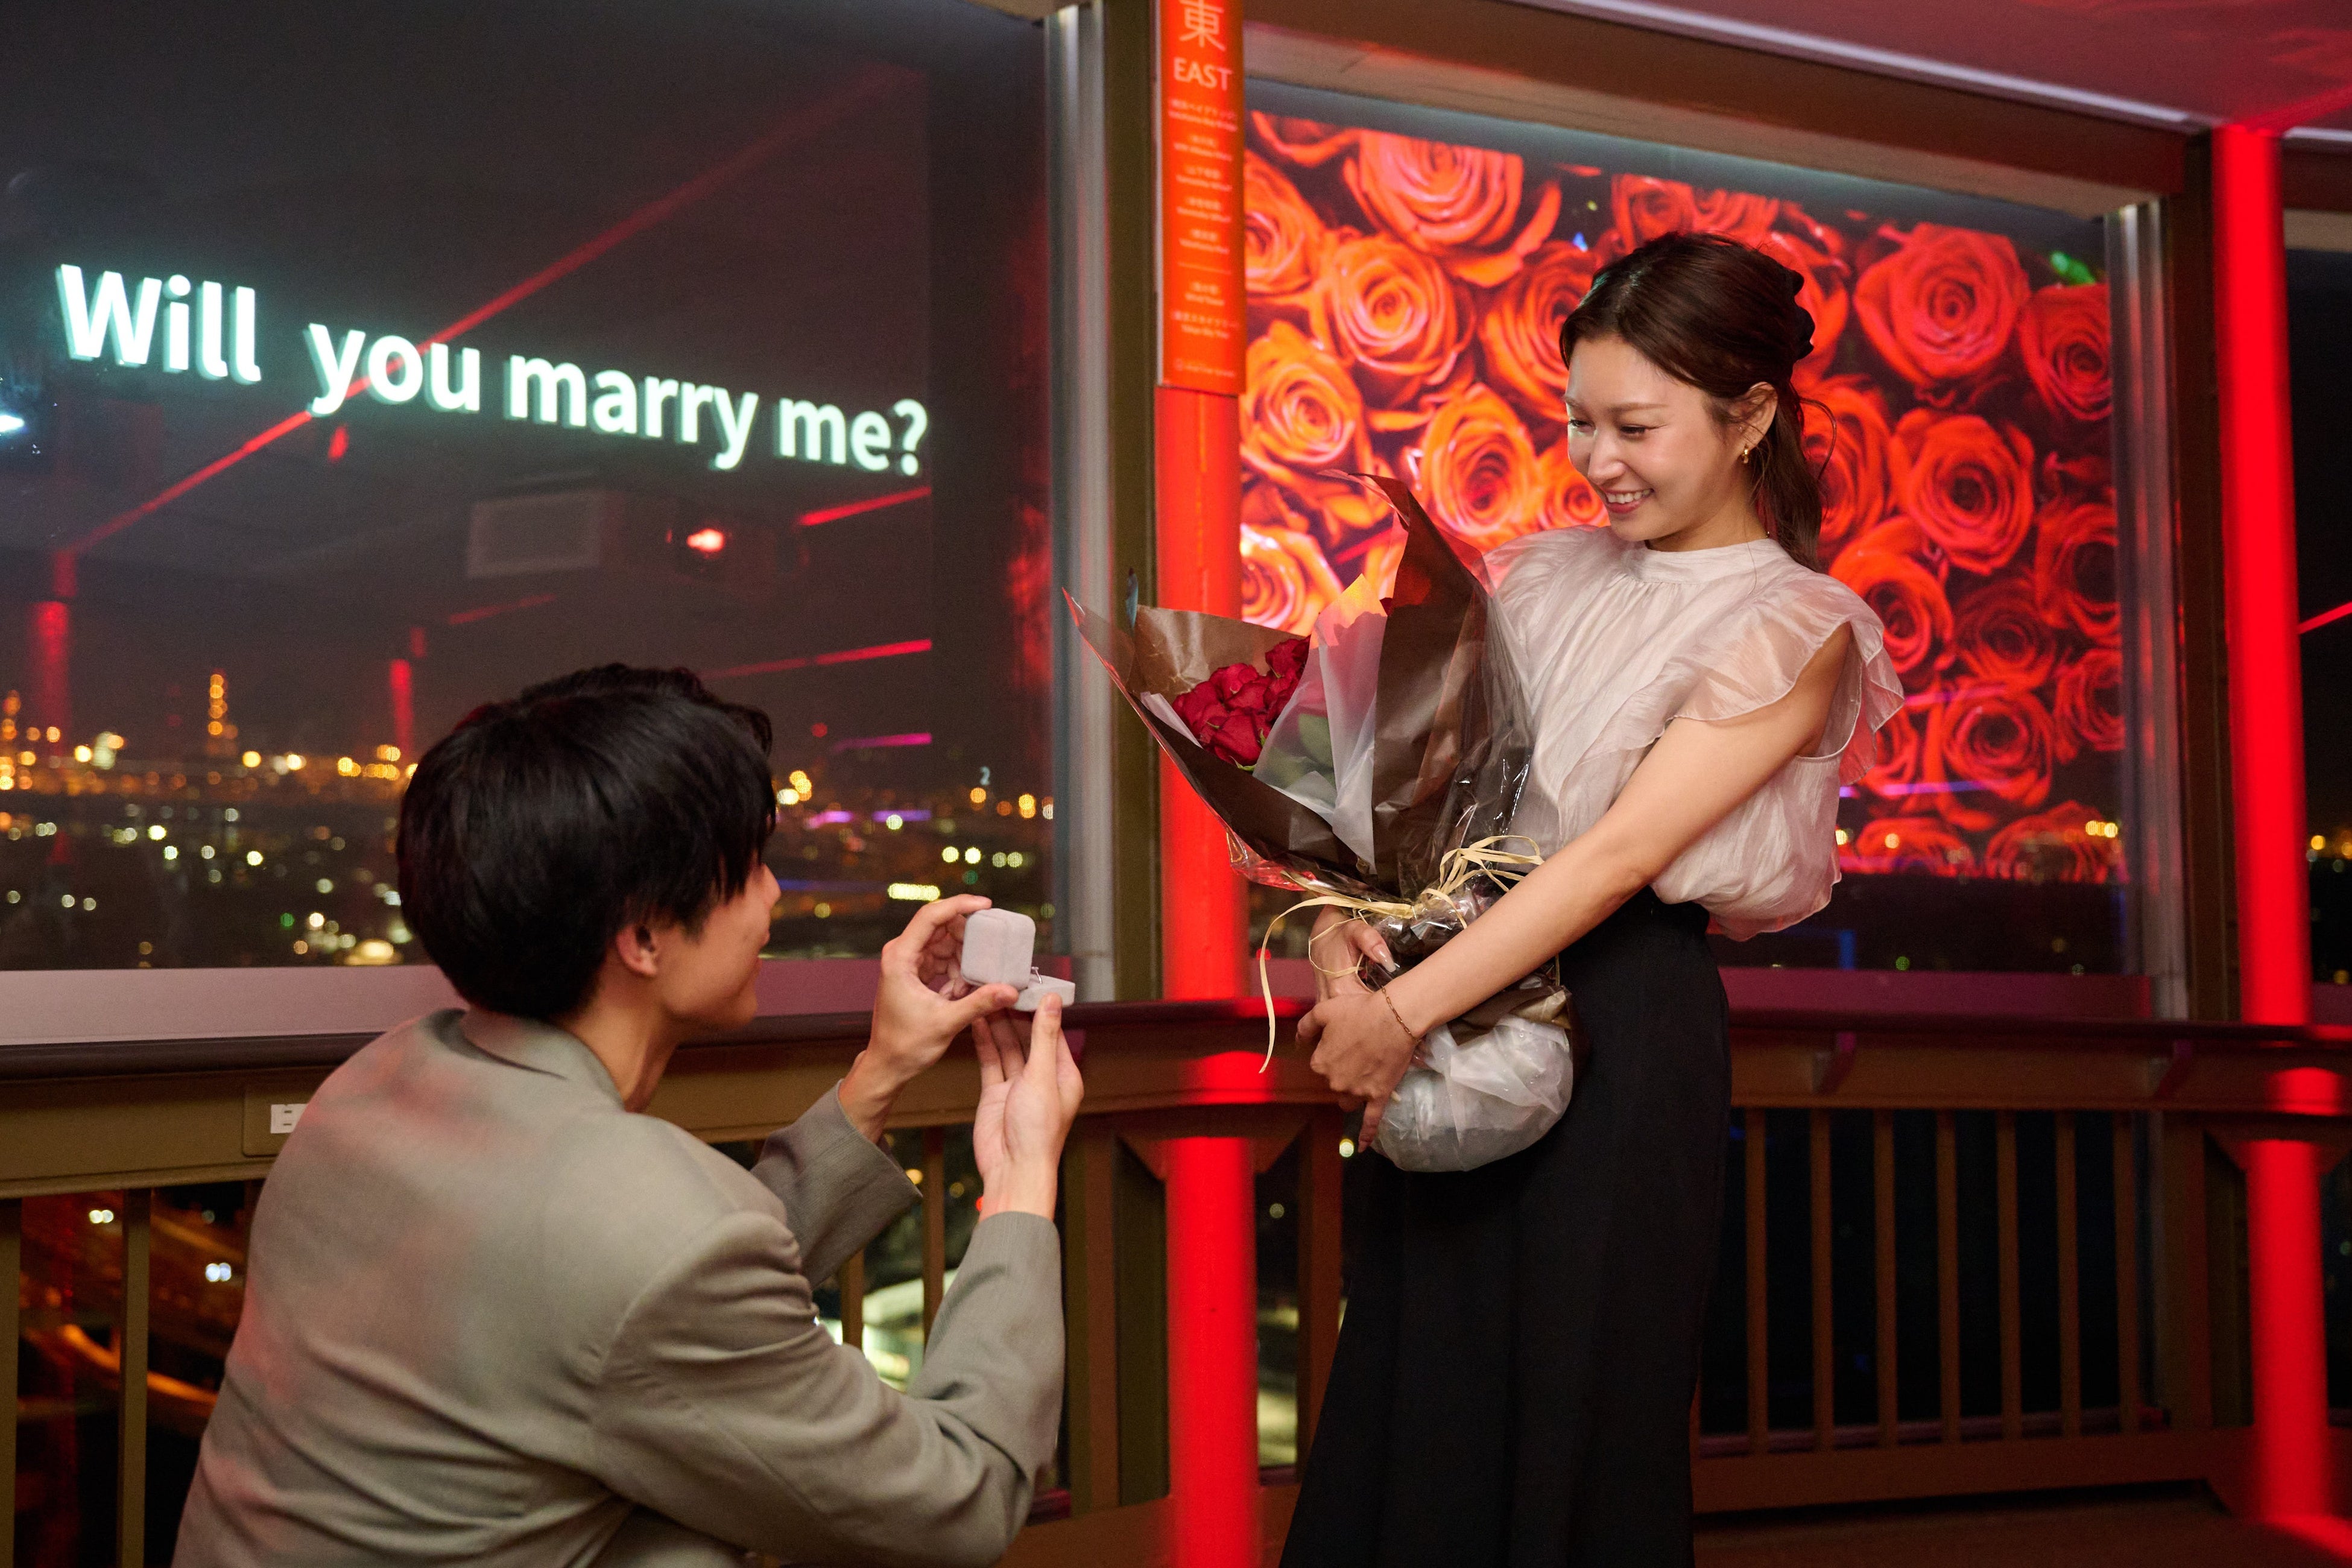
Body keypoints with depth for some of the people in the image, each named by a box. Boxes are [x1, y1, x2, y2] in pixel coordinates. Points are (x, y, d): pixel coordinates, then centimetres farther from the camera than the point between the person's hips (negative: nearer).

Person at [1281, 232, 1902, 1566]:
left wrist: (1408, 1008, -20)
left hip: (1622, 1018, -5)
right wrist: (1344, 913, -11)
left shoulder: (1792, 630, -4)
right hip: (1459, 979, 5)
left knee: (1573, 1418, 4)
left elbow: (1622, 851, -15)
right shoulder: (1548, 575, 13)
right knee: (1412, 1398, 8)